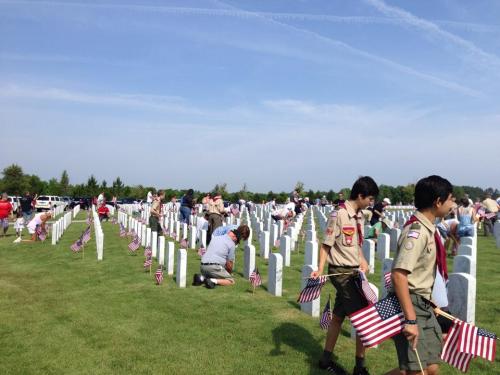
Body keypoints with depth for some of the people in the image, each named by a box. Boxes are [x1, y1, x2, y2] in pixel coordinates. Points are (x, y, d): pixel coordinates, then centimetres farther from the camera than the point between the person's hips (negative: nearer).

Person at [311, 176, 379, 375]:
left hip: (353, 272, 8)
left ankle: (326, 359, 30)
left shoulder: (358, 216, 8)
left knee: (338, 317, 16)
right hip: (342, 272, -8)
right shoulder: (339, 214, -17)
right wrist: (320, 269, -23)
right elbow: (326, 244, -15)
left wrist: (362, 261, 5)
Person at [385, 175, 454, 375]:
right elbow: (398, 274, -27)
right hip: (409, 305, -10)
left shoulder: (427, 228, 10)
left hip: (423, 305, 10)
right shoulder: (417, 231, -19)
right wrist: (411, 320, -29)